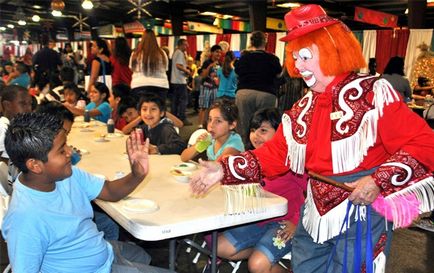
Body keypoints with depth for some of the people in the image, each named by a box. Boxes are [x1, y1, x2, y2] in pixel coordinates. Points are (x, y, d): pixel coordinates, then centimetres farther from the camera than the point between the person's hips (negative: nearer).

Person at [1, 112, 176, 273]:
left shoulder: (68, 175, -13)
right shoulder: (25, 218, -34)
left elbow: (110, 192, -3)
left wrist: (137, 176, -24)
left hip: (106, 252, 7)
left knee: (144, 257, 32)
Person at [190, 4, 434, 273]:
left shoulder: (373, 93, -13)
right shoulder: (302, 110, 7)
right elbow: (274, 154, 6)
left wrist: (379, 181, -24)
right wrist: (225, 169, -4)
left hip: (362, 215, -6)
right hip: (316, 216, 6)